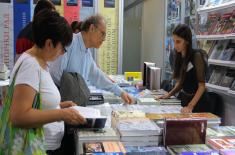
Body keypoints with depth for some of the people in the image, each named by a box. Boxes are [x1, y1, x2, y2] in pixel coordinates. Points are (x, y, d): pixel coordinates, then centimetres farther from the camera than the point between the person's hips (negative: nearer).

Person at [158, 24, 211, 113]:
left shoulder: (196, 56, -18)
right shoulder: (179, 56, 2)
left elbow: (202, 86, -20)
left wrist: (190, 106, -29)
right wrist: (169, 94, 0)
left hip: (197, 102, -6)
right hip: (183, 98, 6)